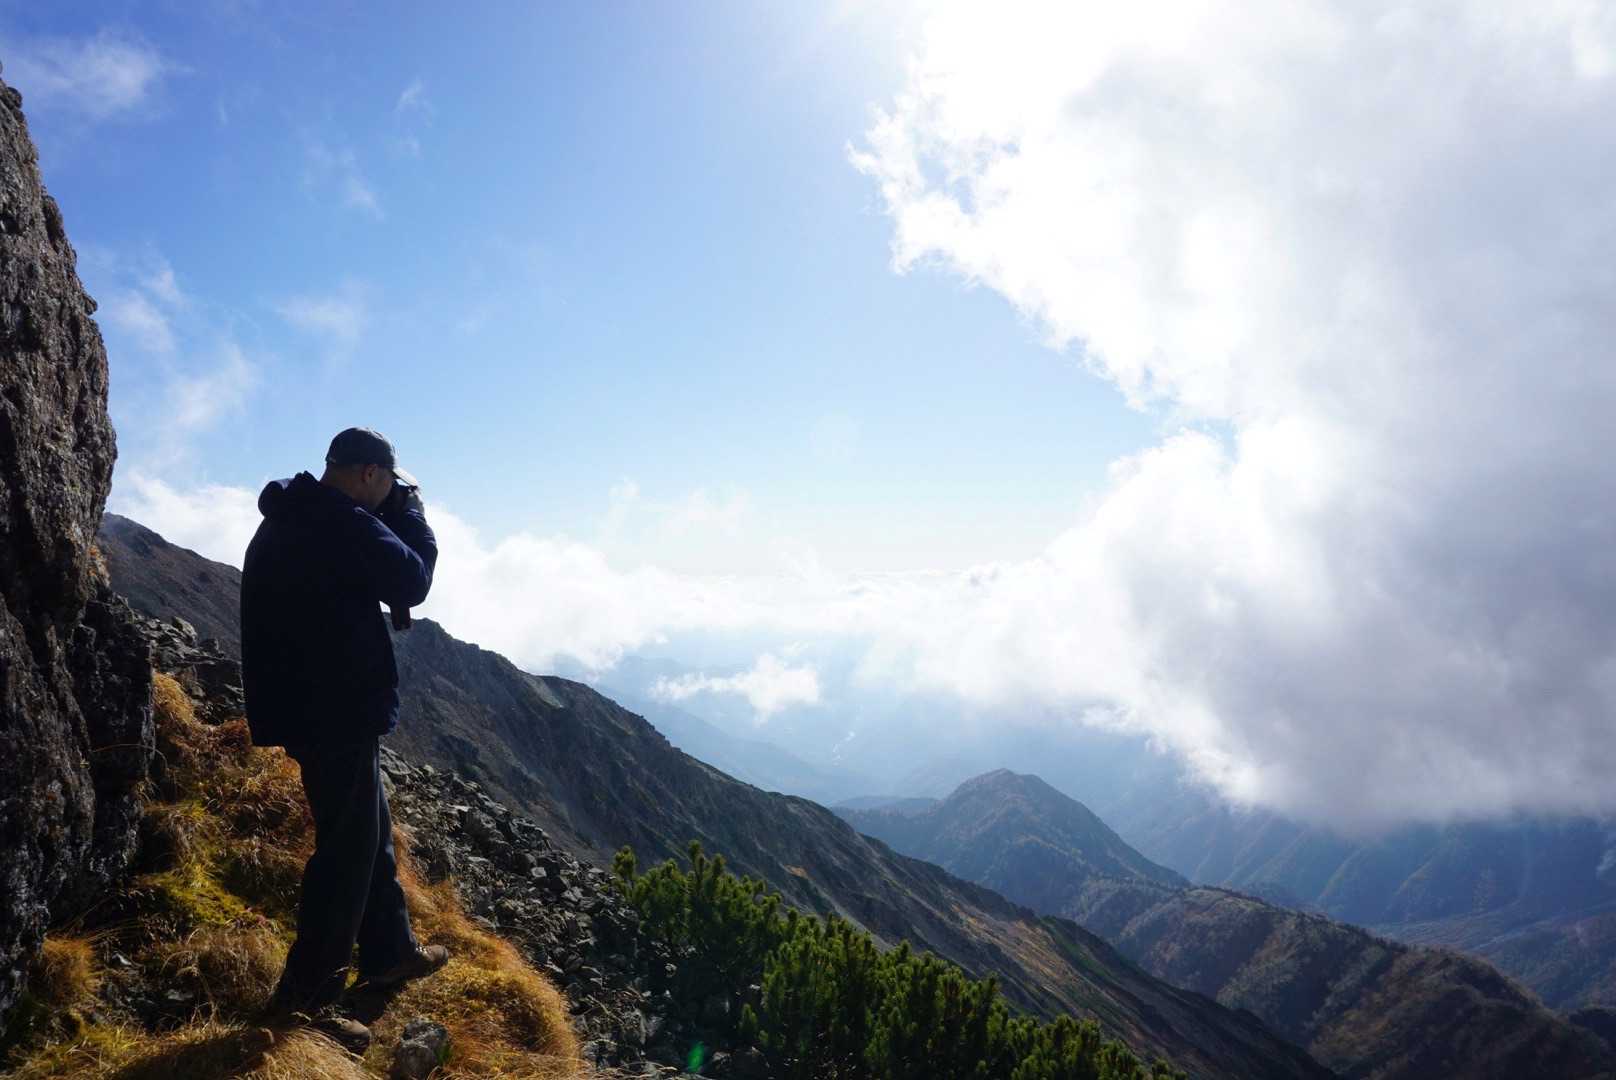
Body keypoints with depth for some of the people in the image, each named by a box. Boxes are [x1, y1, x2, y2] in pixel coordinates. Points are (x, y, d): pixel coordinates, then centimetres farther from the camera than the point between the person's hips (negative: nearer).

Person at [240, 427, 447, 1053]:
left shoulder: (284, 524, 13)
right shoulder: (345, 525, -19)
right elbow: (413, 579, -12)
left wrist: (394, 512, 10)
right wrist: (409, 506, -2)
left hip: (305, 707, 11)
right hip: (339, 711, -11)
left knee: (369, 830, 20)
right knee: (349, 845, -4)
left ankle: (390, 952, 34)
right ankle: (305, 998, 2)